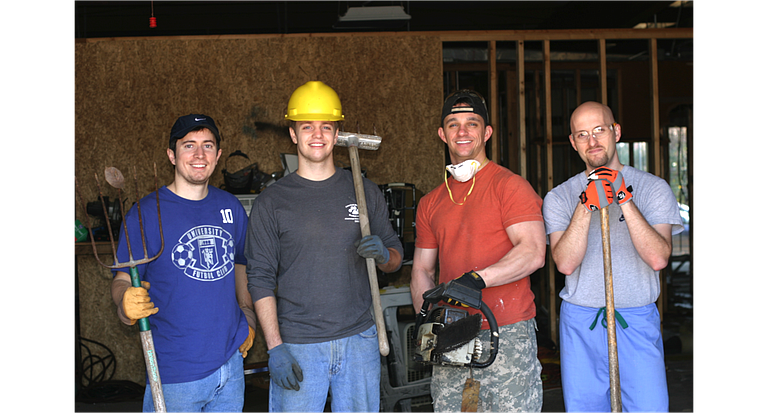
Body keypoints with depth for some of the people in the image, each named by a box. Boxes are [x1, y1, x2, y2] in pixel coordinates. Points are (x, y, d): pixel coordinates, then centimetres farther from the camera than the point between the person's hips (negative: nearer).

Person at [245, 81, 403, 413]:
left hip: (359, 338, 2)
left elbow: (396, 257, 12)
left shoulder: (364, 192, 6)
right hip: (296, 344, -2)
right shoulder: (272, 201, -1)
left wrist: (383, 254, -12)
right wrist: (275, 347, -10)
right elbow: (261, 279, -3)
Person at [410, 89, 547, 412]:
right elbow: (422, 270, 16)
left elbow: (534, 252, -16)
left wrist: (477, 278, -26)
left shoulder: (508, 185, -4)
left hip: (506, 334, -5)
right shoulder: (430, 203, 13)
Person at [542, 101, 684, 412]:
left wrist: (624, 200, -18)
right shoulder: (559, 197, 4)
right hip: (579, 322, 1)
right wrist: (586, 206, -19)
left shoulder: (653, 188, 2)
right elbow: (565, 263, -10)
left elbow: (658, 258, -12)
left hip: (637, 321, -1)